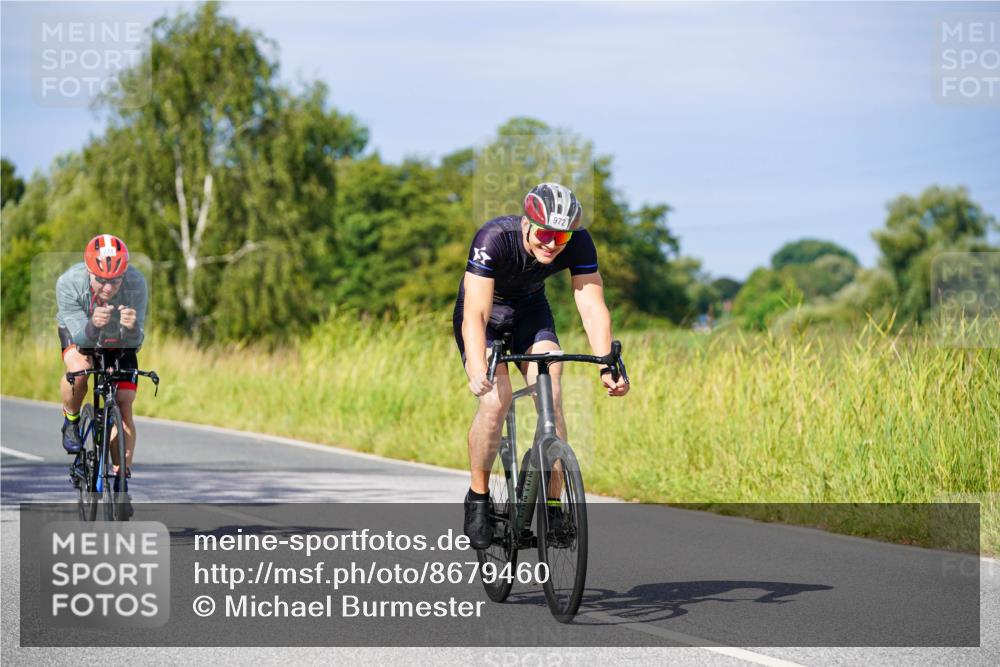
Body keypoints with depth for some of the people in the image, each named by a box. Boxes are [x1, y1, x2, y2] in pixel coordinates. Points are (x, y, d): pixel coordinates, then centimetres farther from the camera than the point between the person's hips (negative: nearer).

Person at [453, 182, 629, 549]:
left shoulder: (579, 243, -25)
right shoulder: (494, 238, -35)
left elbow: (592, 306, -29)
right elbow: (475, 313, -42)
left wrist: (607, 366, -43)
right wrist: (478, 371, -57)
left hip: (530, 310, 3)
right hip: (484, 311, -3)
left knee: (551, 395, -19)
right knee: (496, 399, -23)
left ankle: (552, 503, -10)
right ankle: (478, 498, -5)